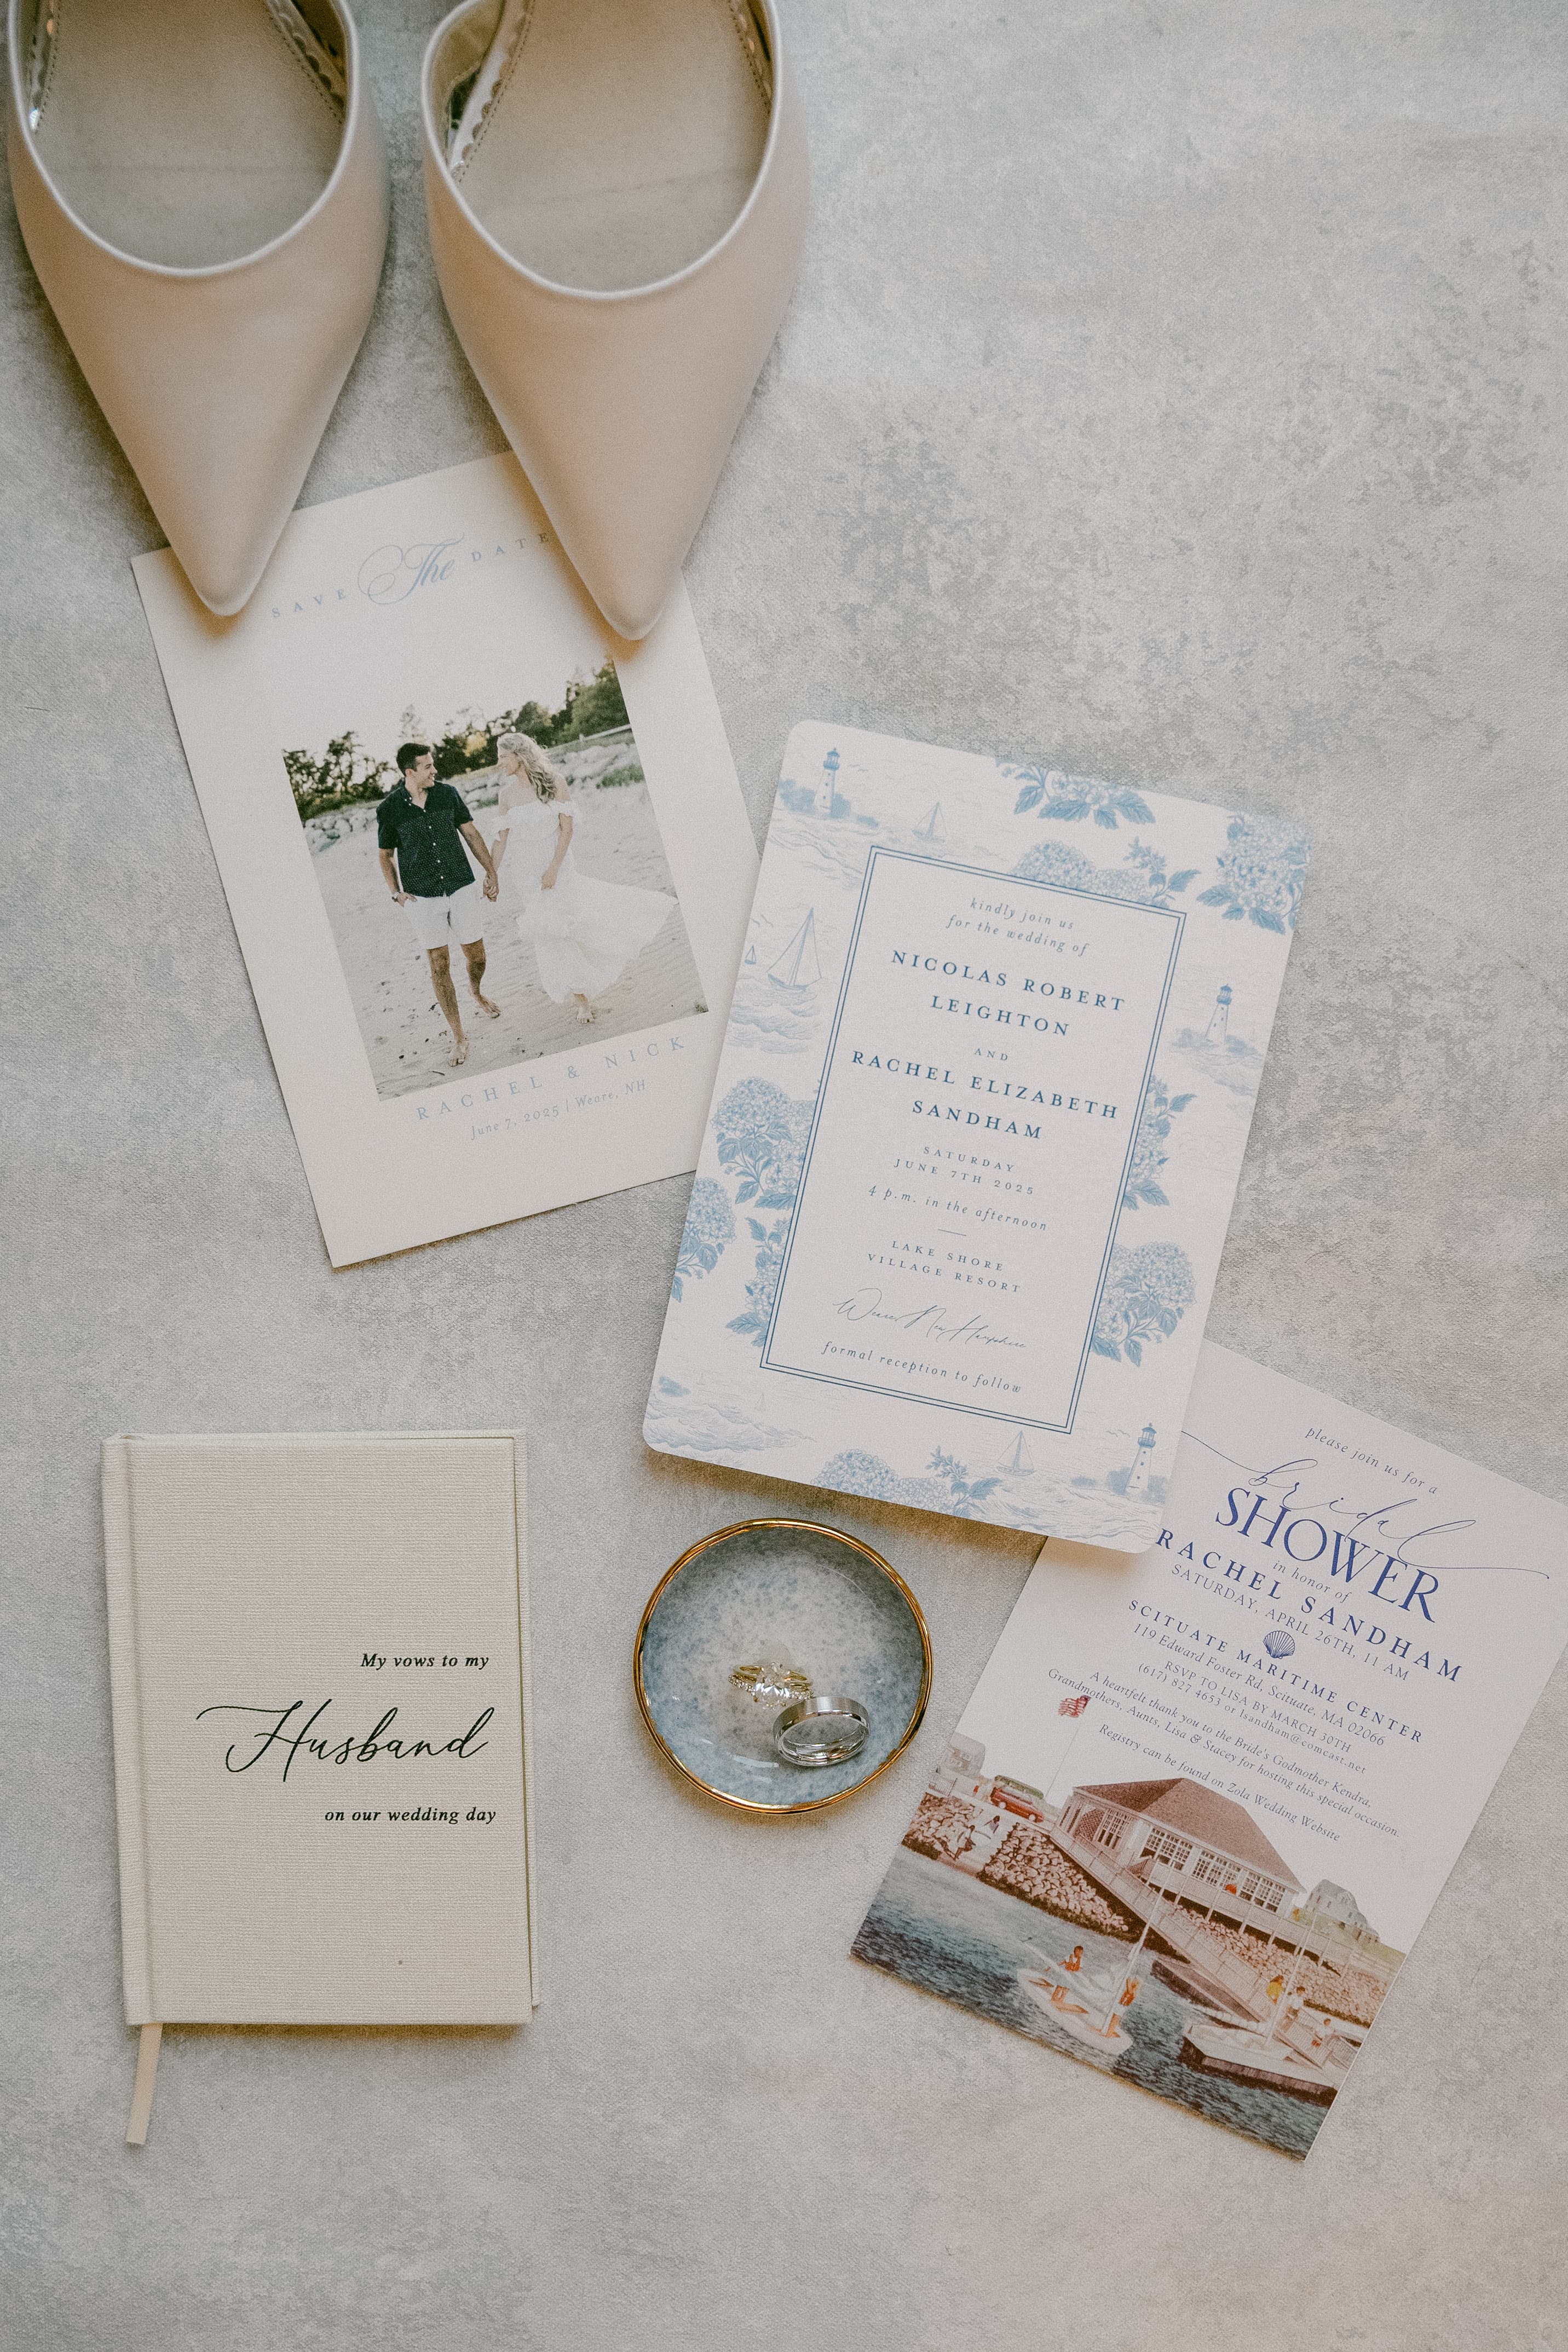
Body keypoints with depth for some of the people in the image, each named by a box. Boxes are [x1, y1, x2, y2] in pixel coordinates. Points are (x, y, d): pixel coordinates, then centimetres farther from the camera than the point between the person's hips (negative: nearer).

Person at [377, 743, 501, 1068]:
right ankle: (458, 1037, 6)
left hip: (462, 888, 2)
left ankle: (477, 994, 46)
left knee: (476, 957, 9)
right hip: (423, 897, -2)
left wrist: (491, 872, 8)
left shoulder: (448, 794, -1)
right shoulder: (389, 810, -6)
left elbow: (471, 833, 9)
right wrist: (395, 891, -6)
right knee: (439, 966, -1)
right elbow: (386, 855, 7)